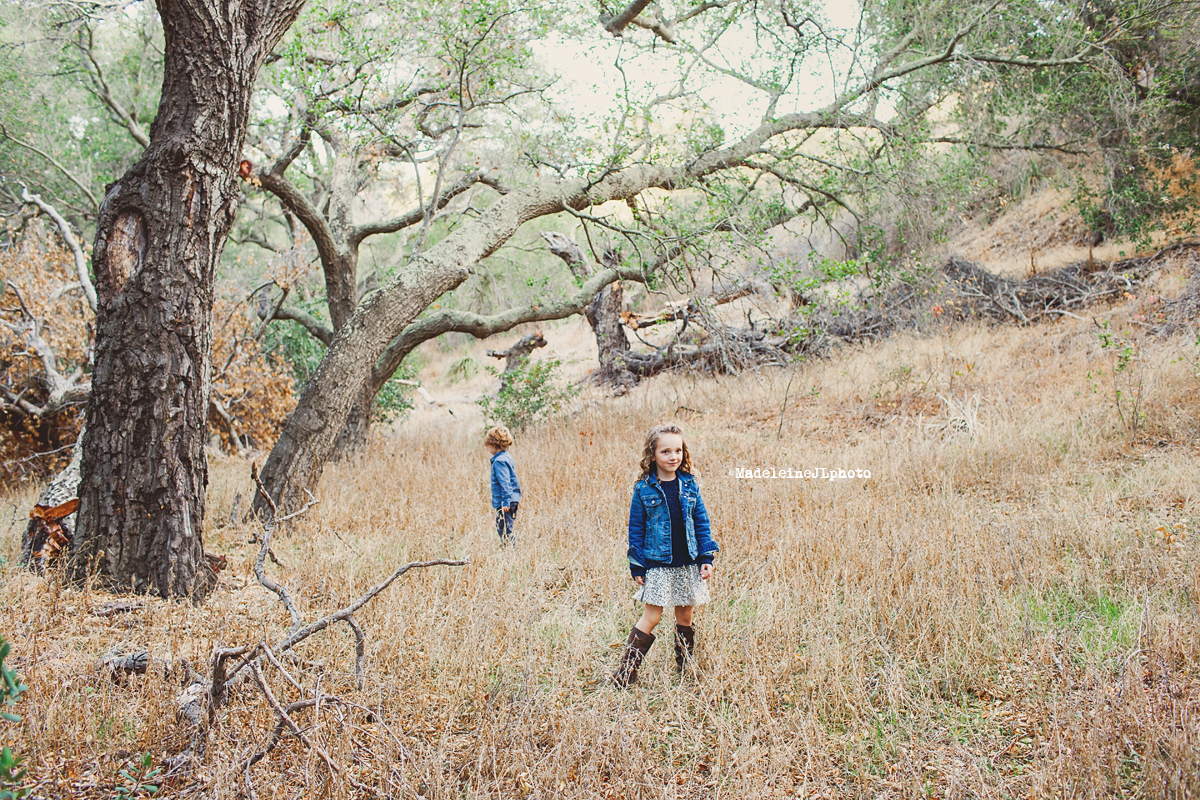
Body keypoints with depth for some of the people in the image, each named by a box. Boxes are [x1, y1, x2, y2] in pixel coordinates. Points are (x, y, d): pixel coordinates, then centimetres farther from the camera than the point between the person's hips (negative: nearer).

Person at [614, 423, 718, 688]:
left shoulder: (689, 485, 3)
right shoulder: (644, 489, -6)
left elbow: (702, 522, 8)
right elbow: (636, 529, -2)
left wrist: (706, 558, 1)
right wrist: (637, 567, -4)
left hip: (688, 564, 3)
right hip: (657, 564, -3)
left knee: (685, 616, 12)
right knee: (651, 617, -4)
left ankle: (685, 667, 26)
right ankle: (625, 671, 3)